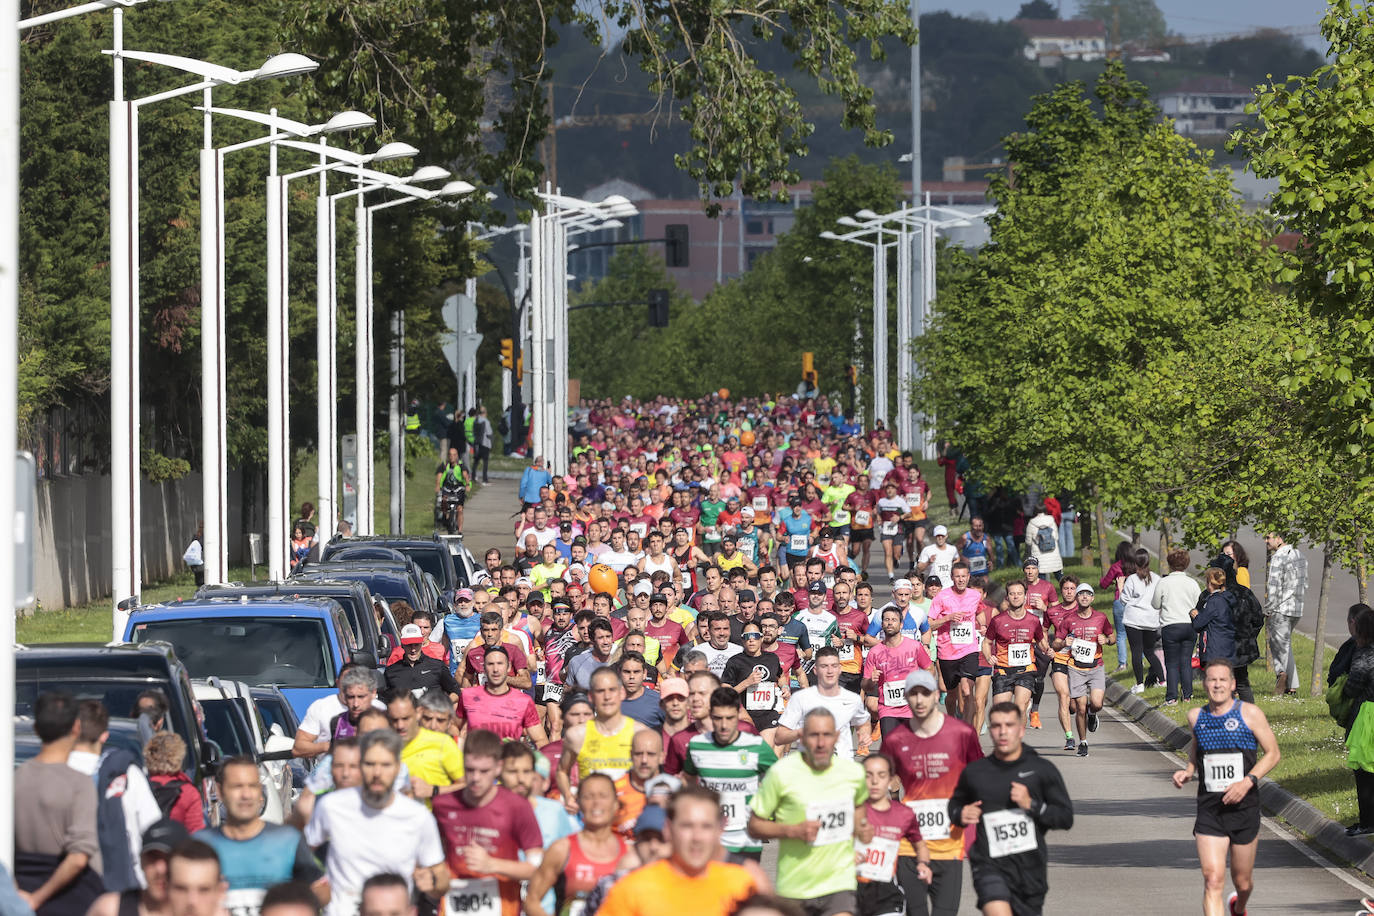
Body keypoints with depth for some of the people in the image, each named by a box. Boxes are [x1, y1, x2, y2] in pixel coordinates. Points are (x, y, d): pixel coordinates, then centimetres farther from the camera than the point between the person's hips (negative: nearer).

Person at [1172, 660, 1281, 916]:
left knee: (1242, 880, 14)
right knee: (1213, 880, -14)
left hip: (1244, 807, -1)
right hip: (1209, 810, 1)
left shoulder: (1249, 713, -4)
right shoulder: (1196, 716, 5)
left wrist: (1248, 781, -15)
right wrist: (1188, 771, 5)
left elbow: (1272, 753, -1)